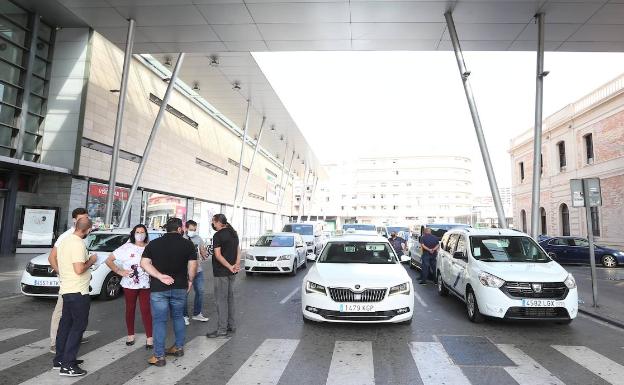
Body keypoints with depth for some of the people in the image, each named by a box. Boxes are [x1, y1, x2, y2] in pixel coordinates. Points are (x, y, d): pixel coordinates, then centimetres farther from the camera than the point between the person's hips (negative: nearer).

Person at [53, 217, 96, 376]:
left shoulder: (65, 240, 9)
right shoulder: (78, 244, -22)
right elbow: (79, 269, -26)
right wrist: (91, 261, -10)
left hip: (66, 290, 10)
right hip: (78, 292, -10)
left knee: (65, 324, 17)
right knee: (78, 326, -1)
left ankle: (59, 359, 27)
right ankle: (68, 366, 2)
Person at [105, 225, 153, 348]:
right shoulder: (126, 247, -3)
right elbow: (109, 260, -1)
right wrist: (119, 271, -9)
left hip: (146, 285, 0)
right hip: (129, 285, 0)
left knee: (146, 310, -1)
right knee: (130, 309, 13)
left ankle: (149, 338, 6)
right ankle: (130, 335, 30)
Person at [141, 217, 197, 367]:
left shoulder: (153, 244, 2)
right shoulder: (187, 244, -3)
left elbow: (144, 263, -7)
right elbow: (193, 265, -6)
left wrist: (160, 276, -12)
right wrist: (190, 280, 8)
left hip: (158, 288, -1)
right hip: (180, 287, 1)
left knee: (159, 321, 6)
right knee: (178, 317, 19)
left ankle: (159, 356, 8)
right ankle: (179, 347, 29)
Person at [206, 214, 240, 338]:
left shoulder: (218, 236, -14)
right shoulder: (233, 233, 12)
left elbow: (218, 255, -19)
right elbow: (238, 250, 10)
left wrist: (230, 267, -17)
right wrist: (237, 264, -4)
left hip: (221, 272, -8)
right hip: (231, 273, 8)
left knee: (221, 300, -2)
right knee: (229, 298, 16)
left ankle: (222, 329, 3)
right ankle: (231, 326, 23)